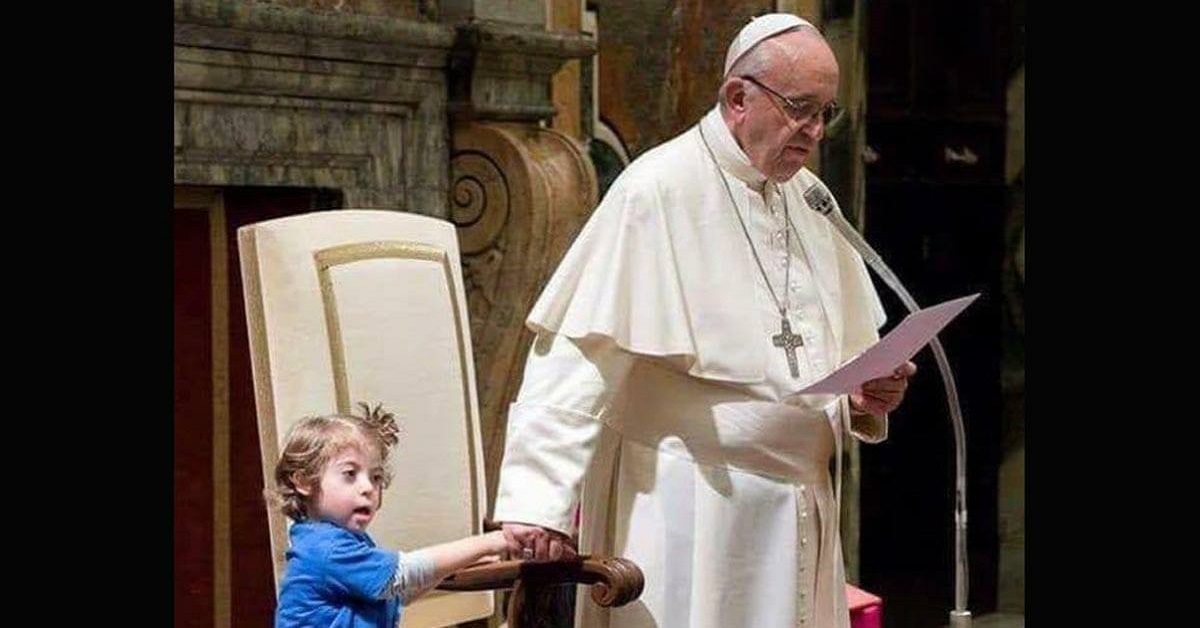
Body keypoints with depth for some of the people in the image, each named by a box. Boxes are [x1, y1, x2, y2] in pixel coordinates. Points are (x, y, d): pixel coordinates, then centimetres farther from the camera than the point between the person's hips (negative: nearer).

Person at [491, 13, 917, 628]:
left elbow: (842, 351, 22)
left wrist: (866, 396, -1)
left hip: (802, 503, 7)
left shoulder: (808, 198, 11)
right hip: (686, 507, -7)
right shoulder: (657, 190, -12)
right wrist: (538, 500, -26)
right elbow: (577, 354, -19)